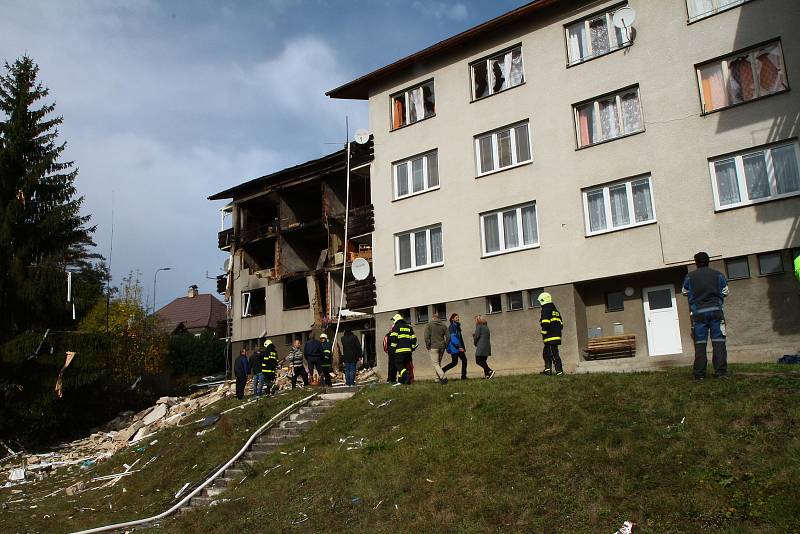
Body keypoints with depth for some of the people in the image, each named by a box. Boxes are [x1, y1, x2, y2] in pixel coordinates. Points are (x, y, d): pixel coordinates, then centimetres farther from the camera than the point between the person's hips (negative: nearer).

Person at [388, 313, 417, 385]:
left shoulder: (396, 327, 0)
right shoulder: (409, 327, 18)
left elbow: (393, 339, -8)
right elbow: (414, 339, 15)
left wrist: (392, 349, -3)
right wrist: (412, 348, 19)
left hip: (400, 350, -6)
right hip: (408, 350, 6)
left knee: (398, 365, -2)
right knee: (405, 365, 10)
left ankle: (406, 376, -24)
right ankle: (400, 381, 10)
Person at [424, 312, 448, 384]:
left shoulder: (429, 325, -2)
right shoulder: (443, 325, 10)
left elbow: (426, 336, -10)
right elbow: (447, 337, 6)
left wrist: (427, 346, -2)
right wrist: (445, 345, 13)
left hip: (433, 347, -5)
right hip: (442, 347, 5)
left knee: (435, 363, -6)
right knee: (439, 363, 16)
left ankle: (443, 377, -21)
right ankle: (438, 378, 18)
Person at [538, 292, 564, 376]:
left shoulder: (546, 310, -10)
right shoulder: (555, 310, 20)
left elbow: (545, 324, -19)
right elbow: (561, 324, 22)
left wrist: (544, 334, -12)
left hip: (550, 337, -10)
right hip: (557, 336, 10)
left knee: (554, 353, -6)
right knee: (546, 352, 16)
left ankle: (559, 371, -5)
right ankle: (547, 369, 16)